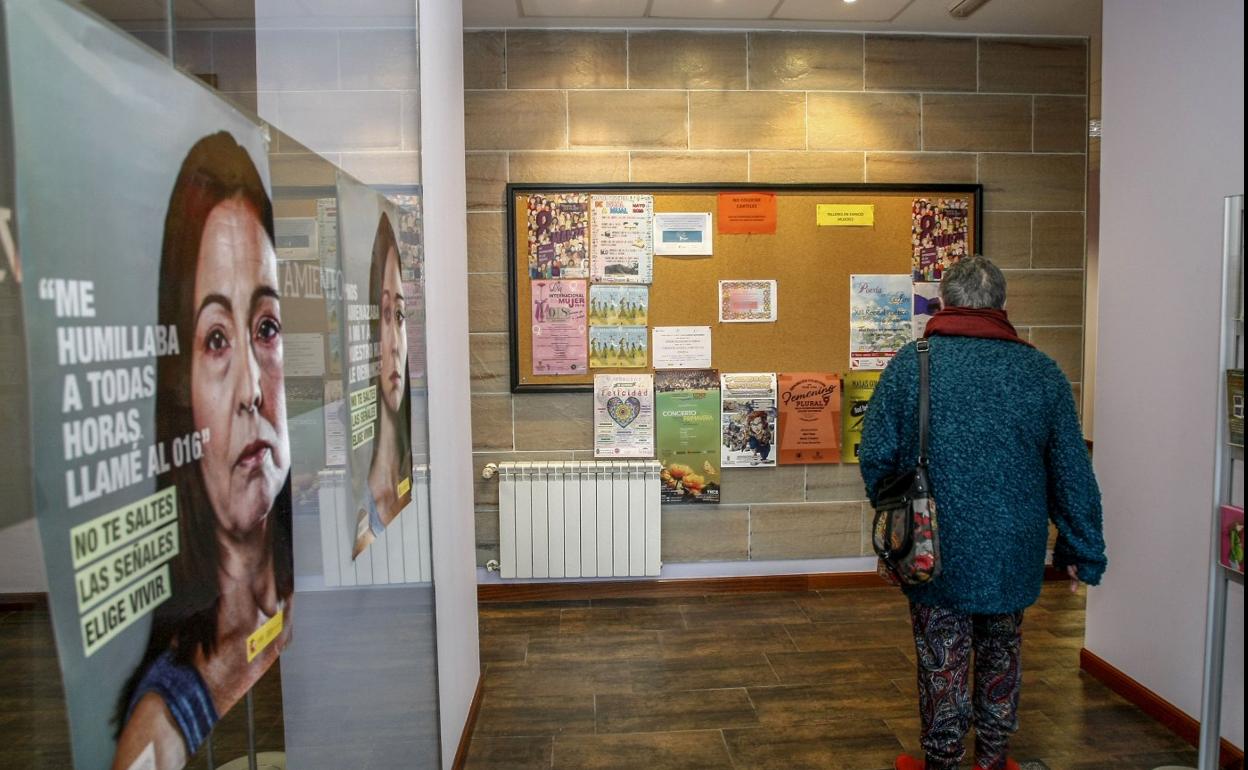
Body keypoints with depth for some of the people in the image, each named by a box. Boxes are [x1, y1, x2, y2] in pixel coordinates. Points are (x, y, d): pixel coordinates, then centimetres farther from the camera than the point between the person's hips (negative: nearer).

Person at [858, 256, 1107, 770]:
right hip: (1013, 553, 3)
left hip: (935, 551, -2)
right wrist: (1083, 552, 9)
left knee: (942, 664, 11)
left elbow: (876, 457, -8)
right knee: (1000, 655, 21)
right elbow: (1073, 473, -1)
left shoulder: (910, 364, -10)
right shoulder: (1041, 371, -4)